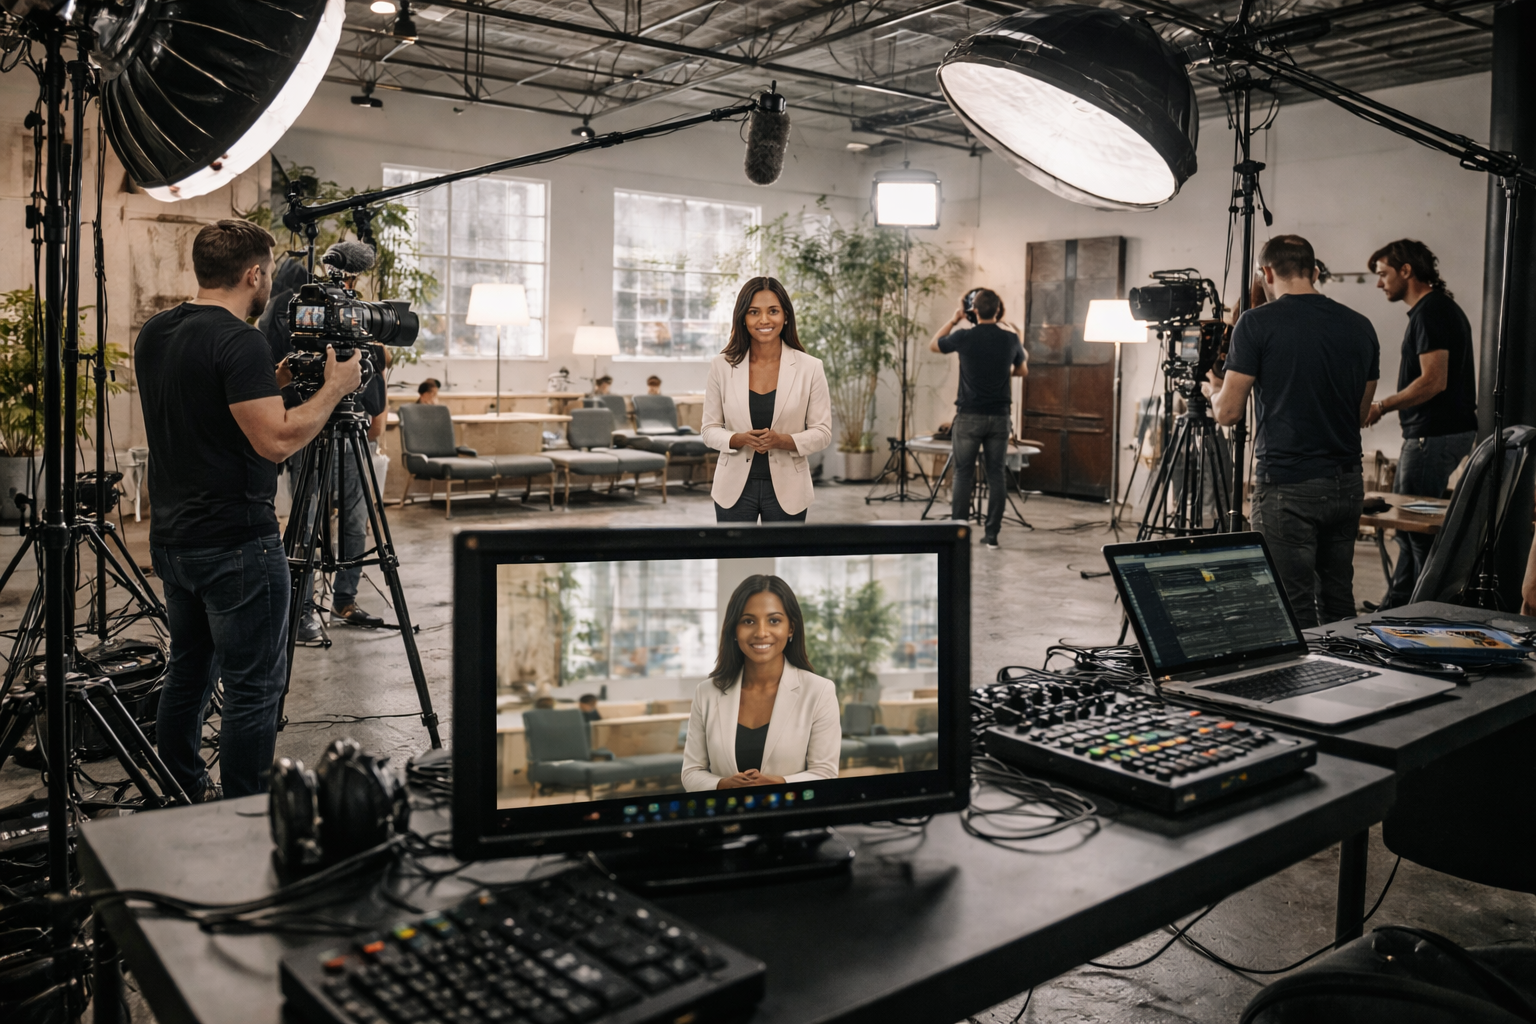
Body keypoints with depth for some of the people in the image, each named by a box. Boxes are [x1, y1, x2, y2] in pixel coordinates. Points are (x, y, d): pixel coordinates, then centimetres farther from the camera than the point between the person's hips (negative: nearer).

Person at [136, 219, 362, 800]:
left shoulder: (153, 334, 10)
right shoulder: (239, 341, -18)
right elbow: (276, 440, -23)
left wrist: (276, 378, 17)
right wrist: (334, 387, -11)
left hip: (171, 538, 9)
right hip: (236, 546, -9)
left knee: (188, 671, 21)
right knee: (253, 689, 0)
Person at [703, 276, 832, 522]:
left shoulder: (810, 367, -4)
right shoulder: (722, 366, -1)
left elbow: (822, 432, -2)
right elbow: (710, 429, 2)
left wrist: (783, 440, -21)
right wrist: (739, 439, -19)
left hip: (786, 491, 0)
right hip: (735, 487, 0)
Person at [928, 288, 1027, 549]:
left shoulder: (964, 337, -8)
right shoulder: (1011, 339, 0)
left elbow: (932, 345, 12)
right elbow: (1023, 371, 19)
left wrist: (953, 320, 16)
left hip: (969, 416, -2)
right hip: (1000, 416, 2)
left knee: (963, 474, 4)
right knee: (997, 475, 6)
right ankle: (992, 533, 8)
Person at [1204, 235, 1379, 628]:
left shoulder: (1257, 323, -8)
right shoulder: (1360, 327, 8)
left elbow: (1227, 412, -8)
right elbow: (1361, 415, 17)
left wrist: (1213, 389, 14)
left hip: (1288, 488, -6)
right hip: (1347, 484, 6)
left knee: (1295, 609, -1)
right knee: (1338, 603, 16)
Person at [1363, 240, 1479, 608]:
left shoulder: (1430, 311, -15)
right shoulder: (1442, 307, 18)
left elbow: (1433, 381, -23)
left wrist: (1382, 406, -15)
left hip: (1434, 435, -11)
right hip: (1448, 429, 11)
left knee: (1418, 529, -4)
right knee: (1405, 524, 16)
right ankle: (1396, 609, 24)